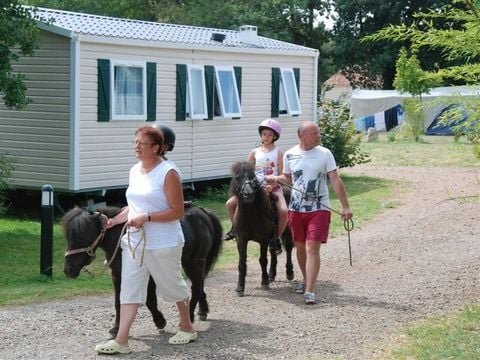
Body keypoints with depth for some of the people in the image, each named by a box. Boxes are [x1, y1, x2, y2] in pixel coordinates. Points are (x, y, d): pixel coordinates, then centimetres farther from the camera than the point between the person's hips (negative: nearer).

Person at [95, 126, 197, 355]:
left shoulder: (168, 173, -14)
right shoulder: (134, 171, 8)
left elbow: (177, 211, -17)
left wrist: (147, 218, -24)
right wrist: (115, 220, 6)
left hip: (163, 244, -6)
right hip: (134, 241, 7)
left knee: (172, 286, 11)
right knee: (130, 288, 0)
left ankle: (187, 328, 33)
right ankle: (121, 340, -3)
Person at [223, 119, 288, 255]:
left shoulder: (278, 152, 3)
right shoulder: (255, 152, 10)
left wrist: (272, 186, -20)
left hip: (273, 188, -3)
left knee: (283, 211, -30)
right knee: (230, 204, -10)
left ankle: (276, 239, -9)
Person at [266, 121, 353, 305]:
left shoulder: (324, 154, -4)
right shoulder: (289, 155, 1)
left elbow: (336, 181, -4)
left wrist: (345, 206, -8)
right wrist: (275, 179, -6)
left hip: (319, 209, -3)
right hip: (296, 208, 3)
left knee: (312, 248, -11)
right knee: (300, 247, 14)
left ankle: (310, 291, -13)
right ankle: (306, 280, 35)